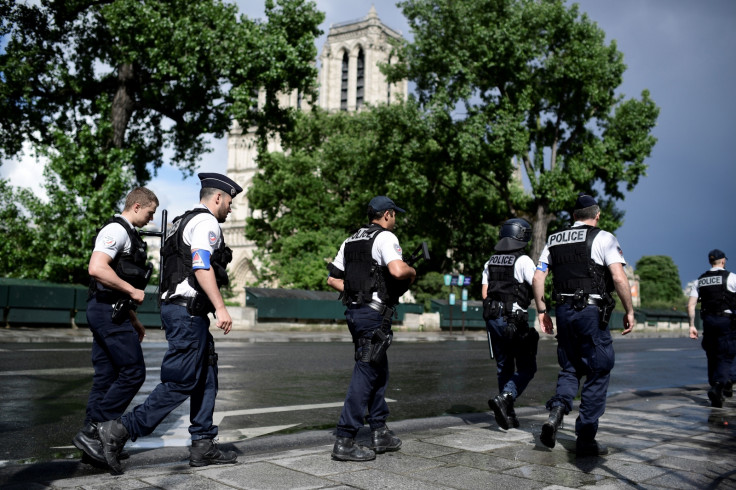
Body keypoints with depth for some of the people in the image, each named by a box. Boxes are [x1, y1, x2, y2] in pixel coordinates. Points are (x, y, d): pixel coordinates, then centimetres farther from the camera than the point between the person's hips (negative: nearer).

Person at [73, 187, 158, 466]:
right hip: (108, 310, -10)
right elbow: (97, 268, -26)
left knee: (106, 376, 9)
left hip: (109, 312, 10)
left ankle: (92, 443, 13)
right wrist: (133, 291, -18)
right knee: (133, 372, -9)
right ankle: (92, 432, -5)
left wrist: (134, 320, 24)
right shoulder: (116, 230, -10)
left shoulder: (127, 234, 23)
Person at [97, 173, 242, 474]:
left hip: (178, 307, 11)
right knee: (180, 383, -9)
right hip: (188, 310, -11)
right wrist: (220, 307, -24)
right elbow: (201, 266, -21)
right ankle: (120, 431, -8)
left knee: (206, 378, 11)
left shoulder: (185, 222, 23)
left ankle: (203, 446, 14)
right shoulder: (206, 222, -8)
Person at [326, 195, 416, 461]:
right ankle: (344, 441, -3)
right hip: (374, 314, -9)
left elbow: (332, 278, 18)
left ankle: (380, 432, 24)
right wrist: (412, 271, -5)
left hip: (354, 311, 9)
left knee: (379, 370, 18)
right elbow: (397, 270, -26)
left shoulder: (351, 241, 17)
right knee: (366, 373, -5)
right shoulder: (385, 237, -8)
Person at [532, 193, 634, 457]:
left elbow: (537, 278, 9)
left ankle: (556, 411, -8)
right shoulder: (603, 238, -2)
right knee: (597, 373, 5)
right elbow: (619, 278, -12)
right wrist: (629, 311, -3)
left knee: (569, 369, 18)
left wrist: (541, 310, 16)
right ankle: (585, 439, 7)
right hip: (592, 311, -5)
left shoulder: (554, 240, 12)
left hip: (563, 311, 5)